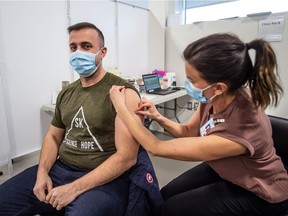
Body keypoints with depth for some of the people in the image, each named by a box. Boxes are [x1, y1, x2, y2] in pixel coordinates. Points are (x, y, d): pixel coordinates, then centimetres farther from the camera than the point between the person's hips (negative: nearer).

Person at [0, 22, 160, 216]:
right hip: (59, 169, 6)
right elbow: (53, 136, 18)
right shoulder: (66, 93, 9)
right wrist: (42, 172, -1)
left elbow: (127, 157, -18)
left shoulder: (124, 92, -14)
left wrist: (74, 188, -19)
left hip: (103, 180, -6)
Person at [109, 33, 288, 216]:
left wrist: (121, 107, -25)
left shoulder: (239, 130, -42)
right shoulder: (215, 98, -21)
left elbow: (156, 148, -33)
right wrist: (158, 117, -18)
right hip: (224, 170, 6)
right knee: (166, 194, 4)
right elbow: (189, 132, -1)